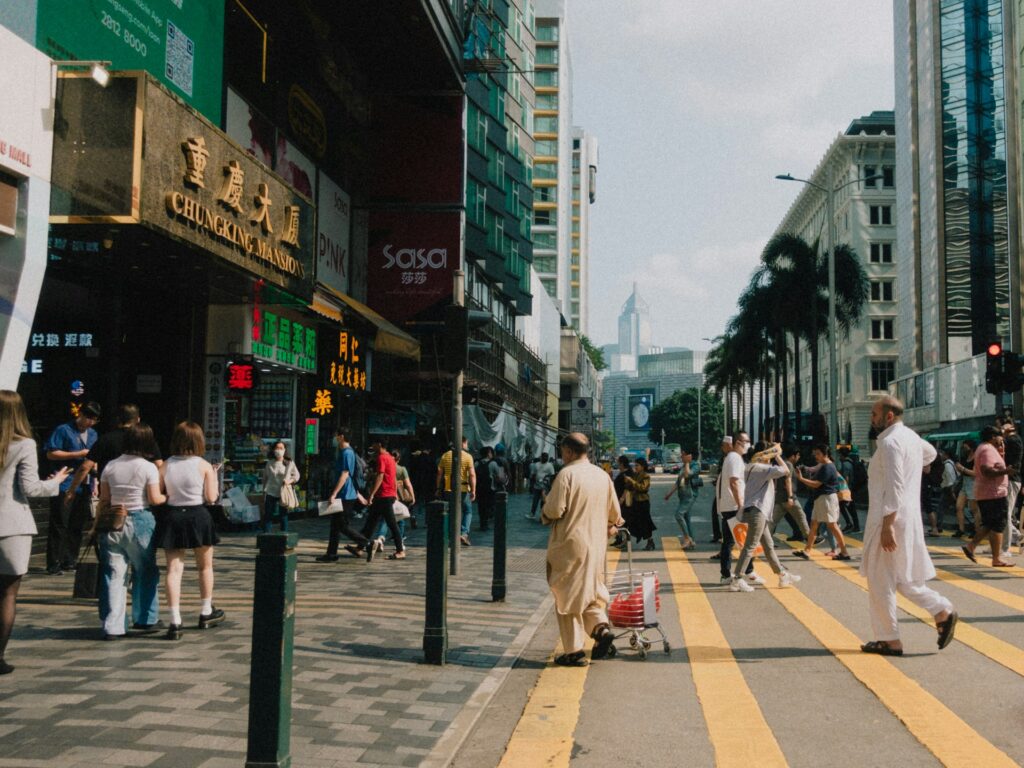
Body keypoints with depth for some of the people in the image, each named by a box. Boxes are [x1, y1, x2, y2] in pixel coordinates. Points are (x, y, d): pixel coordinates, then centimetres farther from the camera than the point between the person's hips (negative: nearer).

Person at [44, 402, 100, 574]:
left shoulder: (93, 435, 15)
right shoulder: (63, 431, -4)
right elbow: (51, 453, -9)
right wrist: (77, 454, -14)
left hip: (84, 488, 6)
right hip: (64, 487, -6)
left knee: (77, 527, 9)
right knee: (59, 526, -4)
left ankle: (69, 561, 16)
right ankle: (54, 564, 0)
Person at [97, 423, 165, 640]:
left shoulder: (110, 466, 4)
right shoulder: (148, 467, -7)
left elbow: (103, 499, 6)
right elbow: (154, 499, -9)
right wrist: (167, 498, 10)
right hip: (140, 522, -3)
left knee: (114, 574, 4)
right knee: (145, 572, 13)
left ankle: (112, 626, 2)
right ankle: (145, 620, 20)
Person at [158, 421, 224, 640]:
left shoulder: (166, 466, 1)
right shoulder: (204, 466, -6)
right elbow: (211, 498, -7)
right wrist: (213, 478, 8)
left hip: (172, 517, 2)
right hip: (198, 516, -2)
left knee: (174, 569, 0)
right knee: (205, 566, 18)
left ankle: (175, 622, -8)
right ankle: (206, 613, 30)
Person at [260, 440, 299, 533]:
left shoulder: (289, 463, 0)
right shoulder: (269, 463, 4)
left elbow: (296, 475, 7)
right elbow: (265, 479, 11)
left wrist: (289, 481, -13)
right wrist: (264, 493, 11)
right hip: (271, 494, 1)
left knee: (283, 516, 6)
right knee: (267, 516, 1)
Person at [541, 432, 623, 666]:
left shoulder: (566, 474, -14)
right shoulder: (603, 475, 6)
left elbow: (554, 510, -17)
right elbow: (615, 513, 12)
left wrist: (544, 514, 5)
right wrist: (608, 526, 32)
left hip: (570, 544, -6)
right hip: (596, 544, 6)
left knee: (568, 596, 4)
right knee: (589, 591, 19)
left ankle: (574, 651, 6)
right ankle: (601, 627, -4)